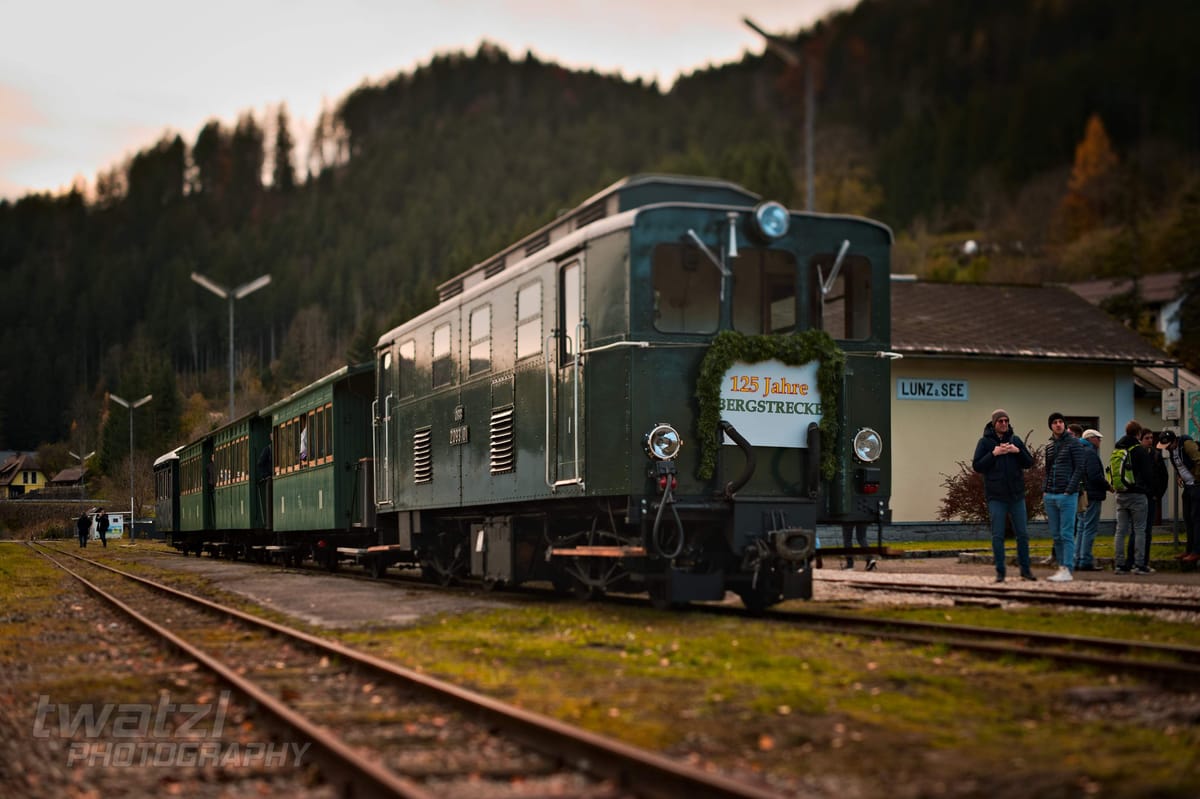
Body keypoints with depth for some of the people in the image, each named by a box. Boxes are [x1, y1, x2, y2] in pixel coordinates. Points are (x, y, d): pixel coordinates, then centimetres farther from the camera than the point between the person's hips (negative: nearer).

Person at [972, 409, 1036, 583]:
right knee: (998, 535, 0)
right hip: (996, 496, -3)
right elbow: (976, 466, -5)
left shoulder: (1016, 440, 8)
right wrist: (993, 454, -15)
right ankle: (1000, 572, 7)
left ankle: (1025, 569, 16)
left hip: (1017, 494, 3)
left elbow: (1029, 463, 7)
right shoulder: (985, 441, -1)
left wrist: (1018, 451, -10)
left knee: (1022, 534, 6)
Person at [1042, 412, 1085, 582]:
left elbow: (1079, 469, -8)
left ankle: (1067, 570, -9)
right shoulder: (1049, 445, 17)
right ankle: (1061, 567, 12)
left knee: (1066, 534, -8)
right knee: (1056, 535, 7)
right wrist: (1044, 490, 8)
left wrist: (1069, 490, -14)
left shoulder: (1074, 443, -3)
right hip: (1050, 496, 7)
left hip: (1067, 496, -7)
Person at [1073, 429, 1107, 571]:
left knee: (1082, 529, 13)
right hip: (1092, 496, -10)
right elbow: (1095, 475, -21)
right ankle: (1085, 561, -9)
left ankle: (1077, 560, 15)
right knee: (1090, 528, -8)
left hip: (1082, 496, 10)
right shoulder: (1090, 453, -13)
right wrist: (1108, 486, -7)